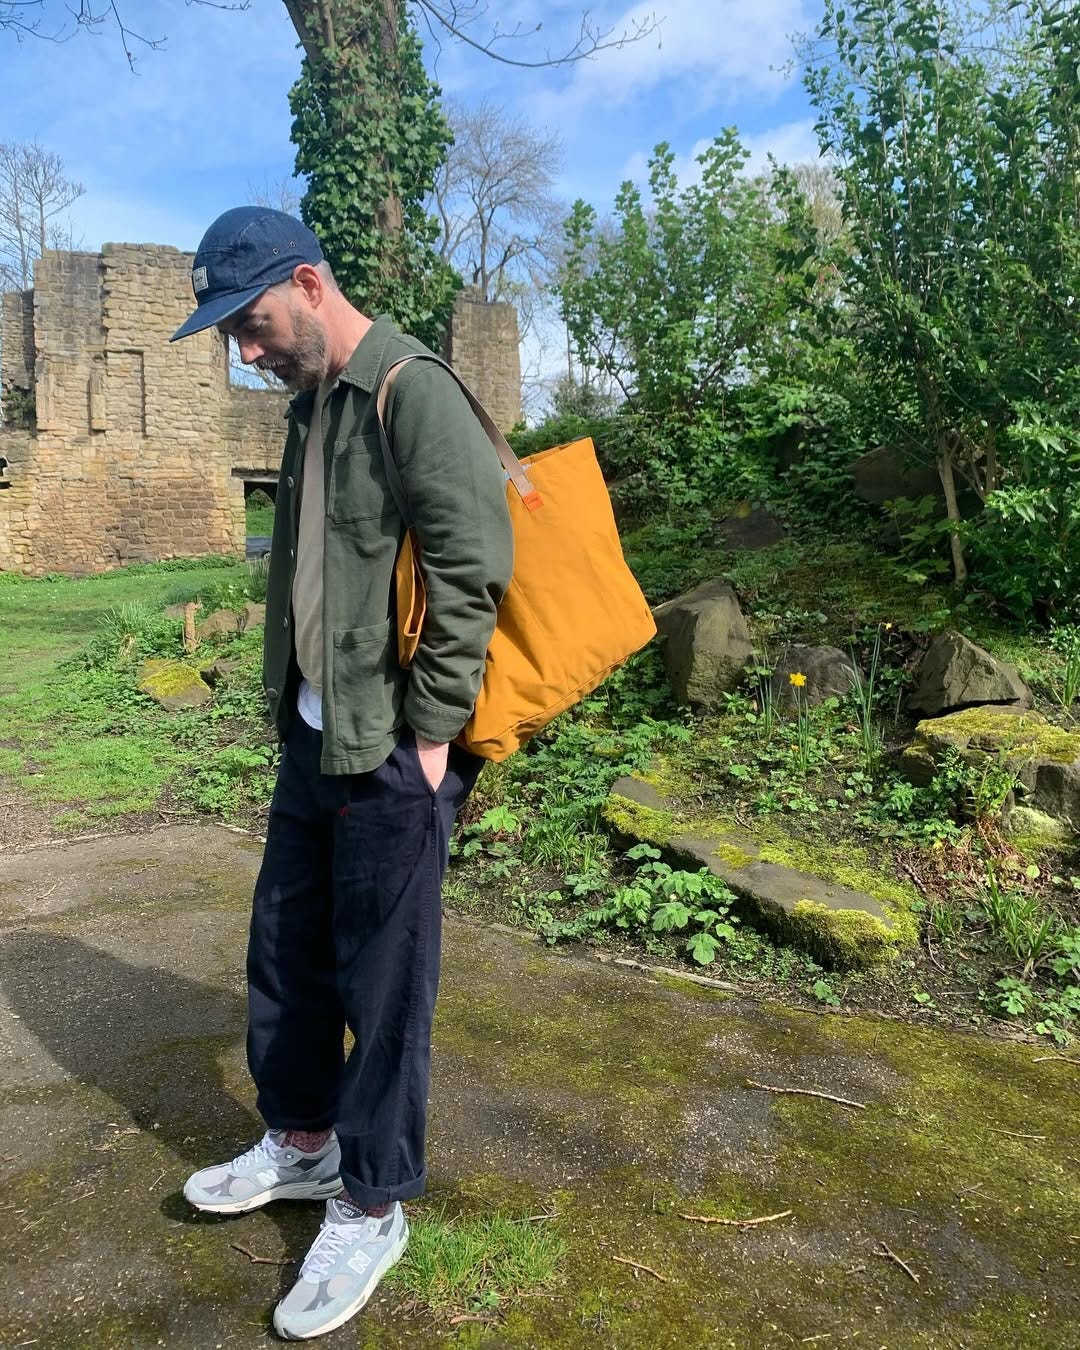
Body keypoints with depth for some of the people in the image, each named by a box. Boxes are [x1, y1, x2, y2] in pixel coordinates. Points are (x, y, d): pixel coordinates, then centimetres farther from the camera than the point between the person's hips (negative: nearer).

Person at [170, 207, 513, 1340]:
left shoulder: (413, 393, -12)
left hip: (392, 753, -9)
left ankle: (371, 1206, 26)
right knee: (285, 950, 19)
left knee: (383, 983, 5)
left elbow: (472, 569, -19)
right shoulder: (312, 405, 16)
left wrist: (429, 734, -18)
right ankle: (300, 1143, 42)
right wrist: (295, 710, 14)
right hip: (313, 737, 9)